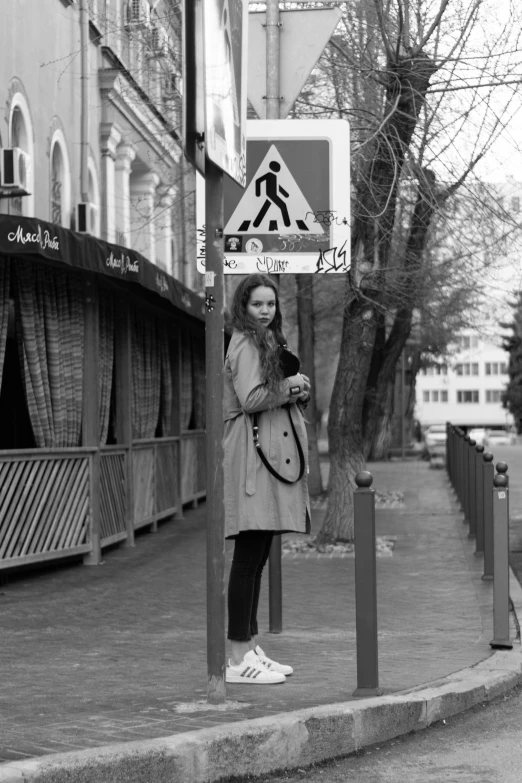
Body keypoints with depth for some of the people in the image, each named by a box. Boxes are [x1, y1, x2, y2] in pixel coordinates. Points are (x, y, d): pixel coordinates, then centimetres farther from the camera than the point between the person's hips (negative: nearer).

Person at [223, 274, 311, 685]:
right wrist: (289, 386, -7)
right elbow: (250, 399, -20)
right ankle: (239, 659, -9)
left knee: (258, 558, 12)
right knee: (248, 557, -10)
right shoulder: (245, 344, -9)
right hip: (253, 455, -10)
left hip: (274, 454, 10)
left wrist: (298, 389, 2)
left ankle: (251, 648, 17)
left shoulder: (268, 342, 22)